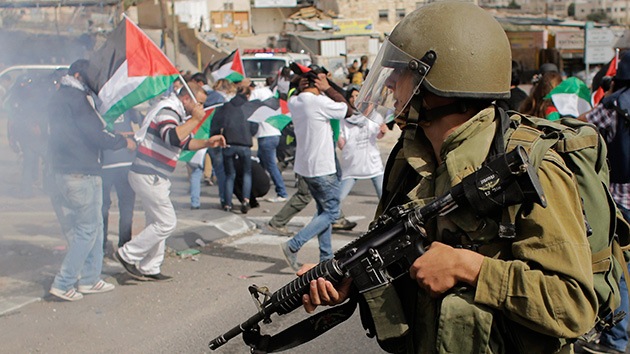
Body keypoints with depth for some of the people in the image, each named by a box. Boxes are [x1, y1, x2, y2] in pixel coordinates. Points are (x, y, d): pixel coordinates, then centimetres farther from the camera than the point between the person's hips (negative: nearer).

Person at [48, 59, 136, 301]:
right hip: (81, 173, -10)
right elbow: (96, 135, -18)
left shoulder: (58, 97, 17)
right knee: (88, 229, -3)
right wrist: (123, 142, -3)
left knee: (94, 226, 15)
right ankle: (63, 283, 0)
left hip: (63, 170, 10)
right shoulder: (76, 98, -14)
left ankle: (90, 279, 20)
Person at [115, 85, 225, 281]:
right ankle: (128, 255, 2)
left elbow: (186, 142, 27)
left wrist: (207, 143, 11)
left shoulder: (177, 114, 16)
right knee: (166, 223, -6)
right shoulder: (167, 111, -16)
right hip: (148, 176, -11)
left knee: (157, 223, 15)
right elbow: (173, 138, -35)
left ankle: (149, 268, 22)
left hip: (152, 177, 11)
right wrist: (195, 119, -25)